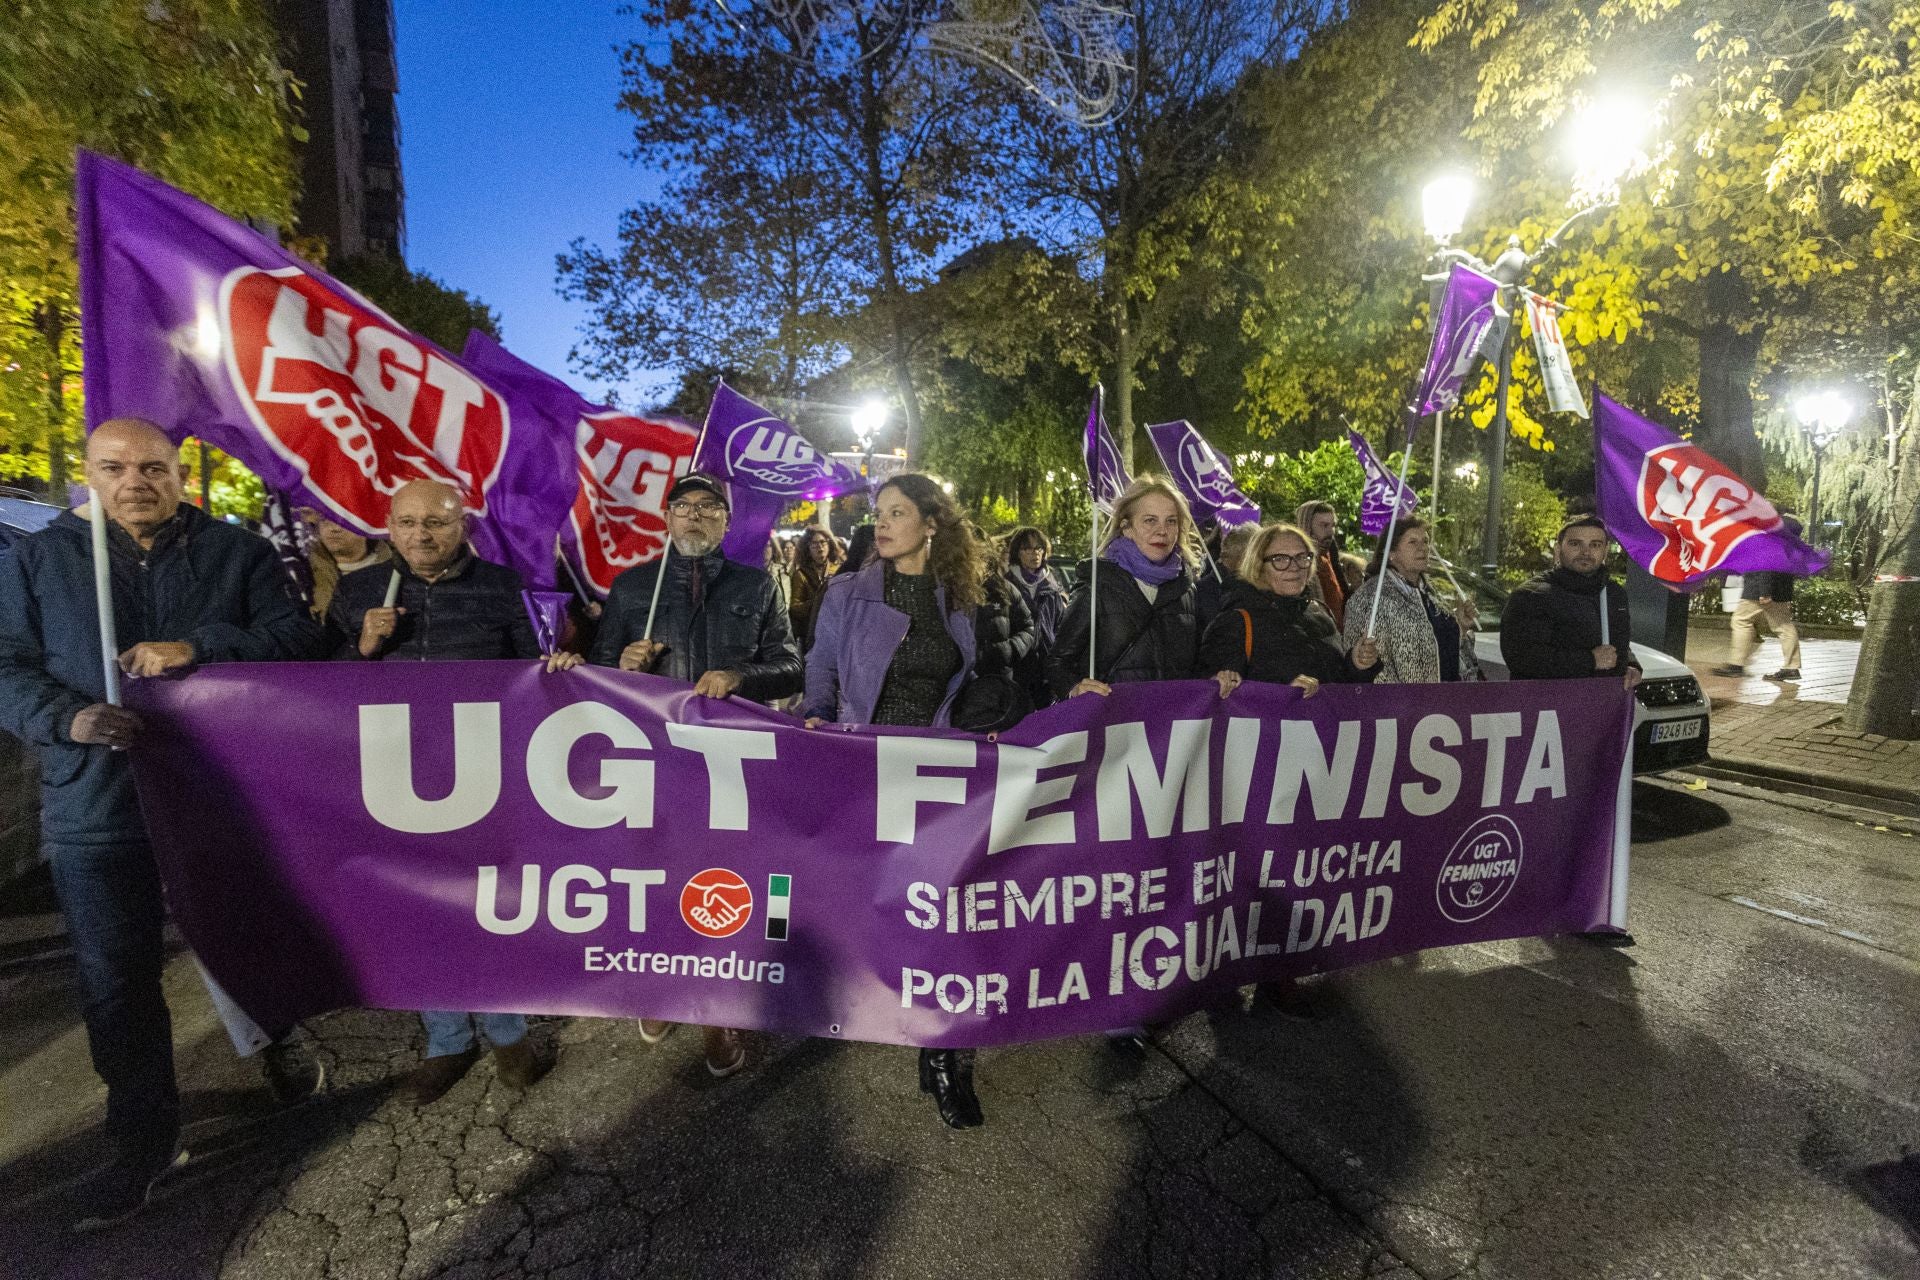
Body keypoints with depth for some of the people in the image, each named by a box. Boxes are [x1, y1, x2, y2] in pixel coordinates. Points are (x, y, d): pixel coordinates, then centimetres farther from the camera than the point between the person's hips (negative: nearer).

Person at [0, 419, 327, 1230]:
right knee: (116, 983, 9)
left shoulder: (239, 553, 2)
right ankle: (145, 1138, 27)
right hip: (97, 811, 1)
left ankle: (276, 1050, 42)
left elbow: (297, 636, -8)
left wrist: (198, 647, -23)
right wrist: (68, 718, -18)